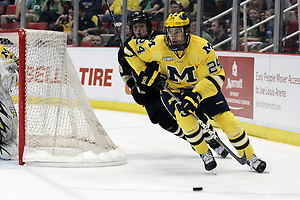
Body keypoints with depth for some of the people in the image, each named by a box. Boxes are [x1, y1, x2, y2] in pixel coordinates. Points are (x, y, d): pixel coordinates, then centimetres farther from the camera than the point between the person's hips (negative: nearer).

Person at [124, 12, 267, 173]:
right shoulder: (158, 46, -21)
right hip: (172, 89, 1)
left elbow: (216, 76, -26)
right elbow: (131, 49, -7)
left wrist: (195, 96, -36)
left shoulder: (202, 48, -27)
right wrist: (145, 73, -13)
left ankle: (250, 157, 8)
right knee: (184, 116, -28)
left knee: (226, 120, -11)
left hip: (203, 87, -1)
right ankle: (204, 154, -6)